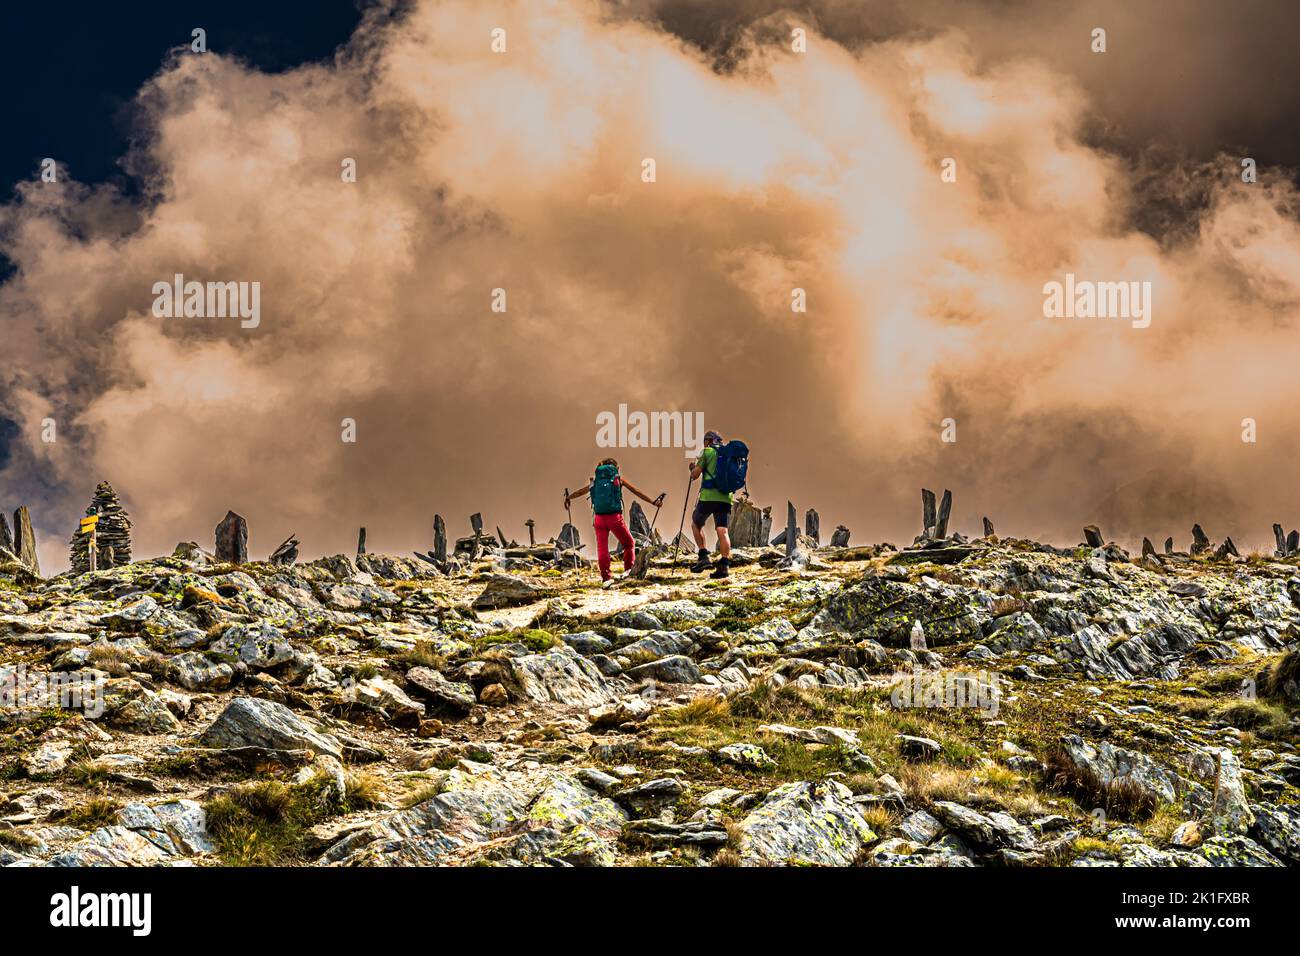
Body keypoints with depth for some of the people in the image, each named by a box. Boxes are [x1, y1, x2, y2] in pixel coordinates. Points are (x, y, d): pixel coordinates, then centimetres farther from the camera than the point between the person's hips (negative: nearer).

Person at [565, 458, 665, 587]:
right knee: (629, 543, 15)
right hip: (615, 517, -3)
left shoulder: (595, 480, 15)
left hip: (599, 518, 3)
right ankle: (628, 569, 7)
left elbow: (580, 491, 28)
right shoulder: (618, 479, 8)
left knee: (602, 548, 4)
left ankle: (605, 577, 0)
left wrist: (568, 498, 46)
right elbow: (637, 492, 8)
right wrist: (653, 502, 12)